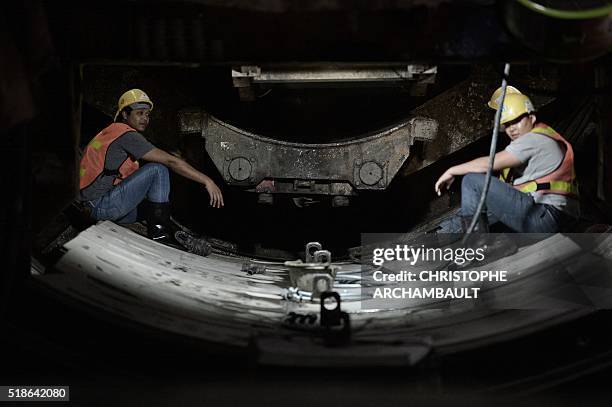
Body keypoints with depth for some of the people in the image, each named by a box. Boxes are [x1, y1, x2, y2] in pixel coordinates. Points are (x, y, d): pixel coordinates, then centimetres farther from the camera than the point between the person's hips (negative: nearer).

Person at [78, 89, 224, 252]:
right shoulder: (126, 134, -11)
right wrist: (206, 180, -14)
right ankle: (159, 232, -15)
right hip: (102, 205, -10)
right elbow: (171, 161, -16)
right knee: (158, 170, -15)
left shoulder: (113, 132, 19)